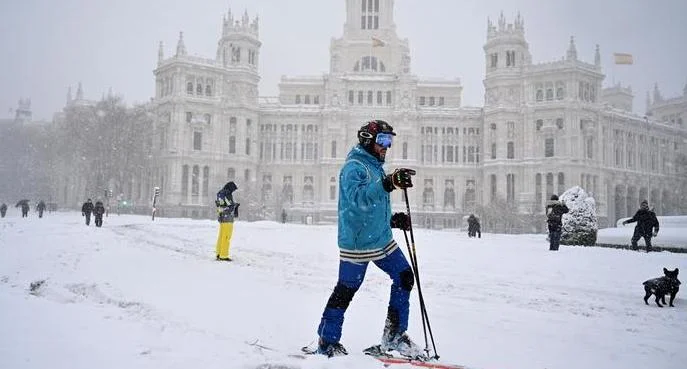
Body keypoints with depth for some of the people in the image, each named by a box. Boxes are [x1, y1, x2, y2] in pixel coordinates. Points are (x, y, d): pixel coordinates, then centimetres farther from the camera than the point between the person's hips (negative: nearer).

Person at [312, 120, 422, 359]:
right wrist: (389, 183, -43)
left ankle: (394, 335, 16)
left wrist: (394, 219, 11)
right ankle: (326, 343, 12)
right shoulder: (354, 167, -12)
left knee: (405, 277, 6)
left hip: (382, 240, 9)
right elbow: (359, 198, -32)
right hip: (357, 243, -9)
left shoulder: (376, 167, 17)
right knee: (345, 290, -2)